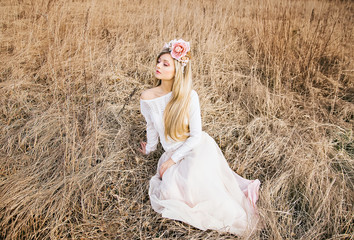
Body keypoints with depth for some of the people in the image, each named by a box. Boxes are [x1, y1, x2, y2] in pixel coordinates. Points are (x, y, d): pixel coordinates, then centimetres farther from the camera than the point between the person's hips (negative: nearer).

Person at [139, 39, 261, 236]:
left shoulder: (189, 96, -15)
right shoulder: (147, 98, -6)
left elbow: (196, 135, -12)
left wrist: (172, 160, -14)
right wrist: (149, 149, 27)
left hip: (198, 148, -4)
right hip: (172, 153, 4)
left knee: (195, 186, -31)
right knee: (169, 193, -21)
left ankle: (242, 191, -6)